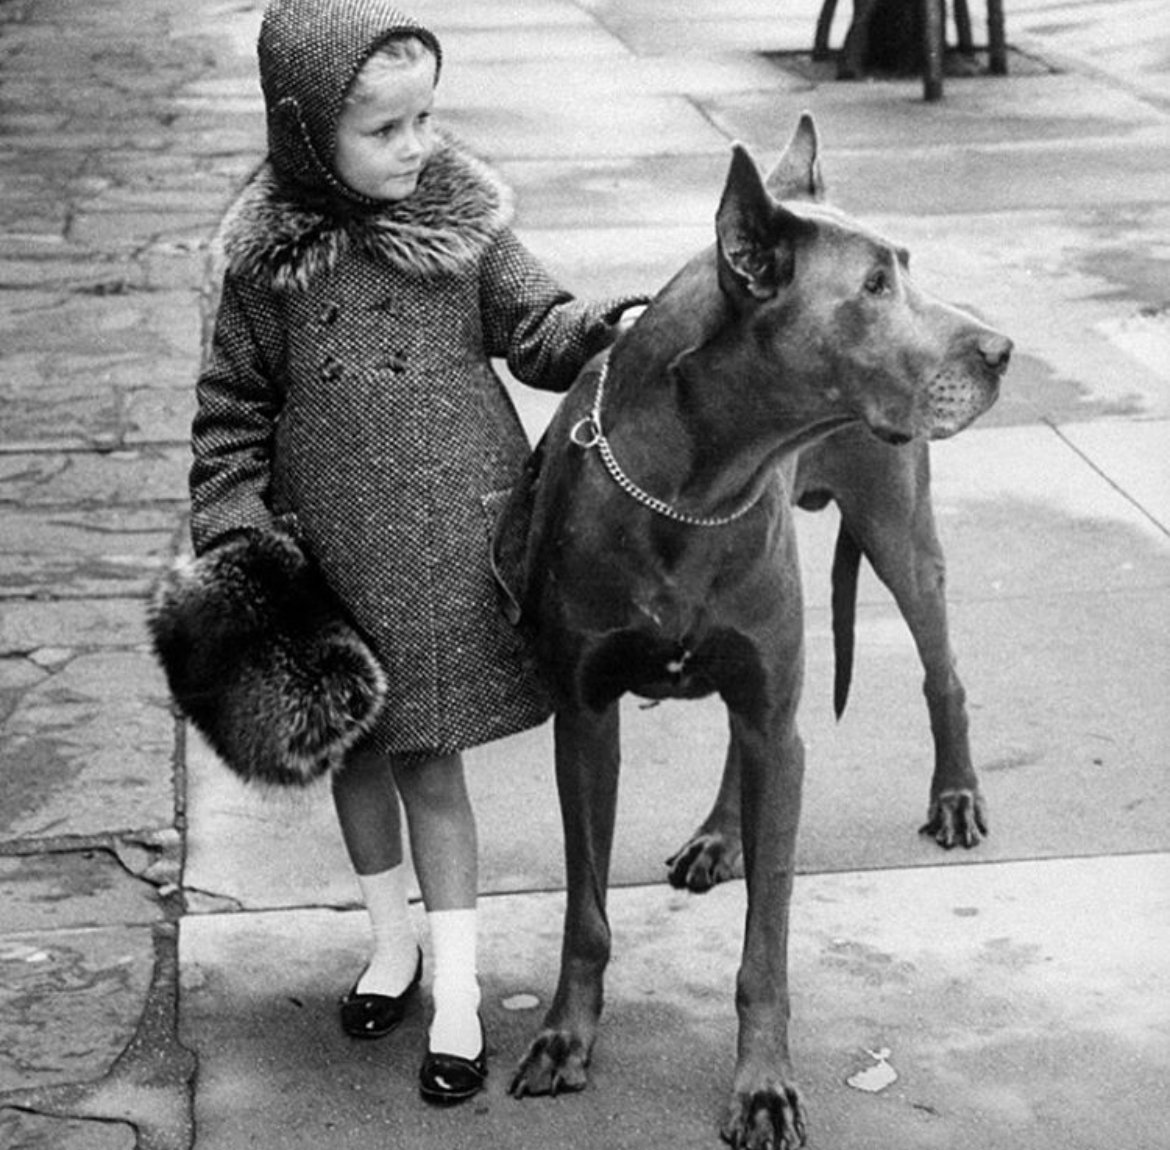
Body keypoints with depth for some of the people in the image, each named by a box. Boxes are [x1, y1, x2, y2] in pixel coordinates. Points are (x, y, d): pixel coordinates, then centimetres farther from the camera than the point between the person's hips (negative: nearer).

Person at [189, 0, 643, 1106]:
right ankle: (391, 940, 39)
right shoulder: (266, 261, -6)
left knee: (430, 762, 4)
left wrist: (598, 327, -21)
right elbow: (233, 412, 2)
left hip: (452, 545, -1)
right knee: (354, 753, 16)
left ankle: (456, 990, 16)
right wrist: (234, 537, -5)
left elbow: (535, 330, -1)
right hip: (330, 556, 2)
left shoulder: (462, 218, -7)